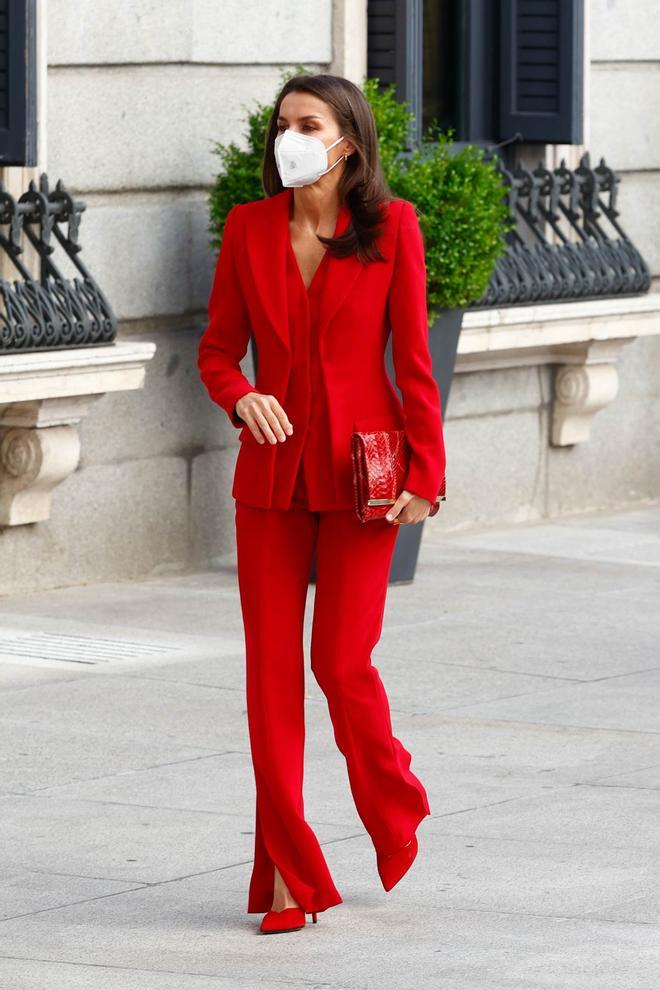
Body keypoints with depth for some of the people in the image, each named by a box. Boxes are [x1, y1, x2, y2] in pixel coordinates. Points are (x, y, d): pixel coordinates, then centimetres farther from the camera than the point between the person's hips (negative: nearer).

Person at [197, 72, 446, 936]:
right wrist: (242, 398, -15)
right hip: (271, 473, 3)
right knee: (271, 669, 0)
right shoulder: (249, 227, 3)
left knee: (342, 663, -5)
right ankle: (289, 875, 7)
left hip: (359, 468, -3)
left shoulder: (391, 226, -4)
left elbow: (413, 358, -3)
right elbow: (218, 350, 7)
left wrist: (426, 473, -8)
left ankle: (397, 807, 26)